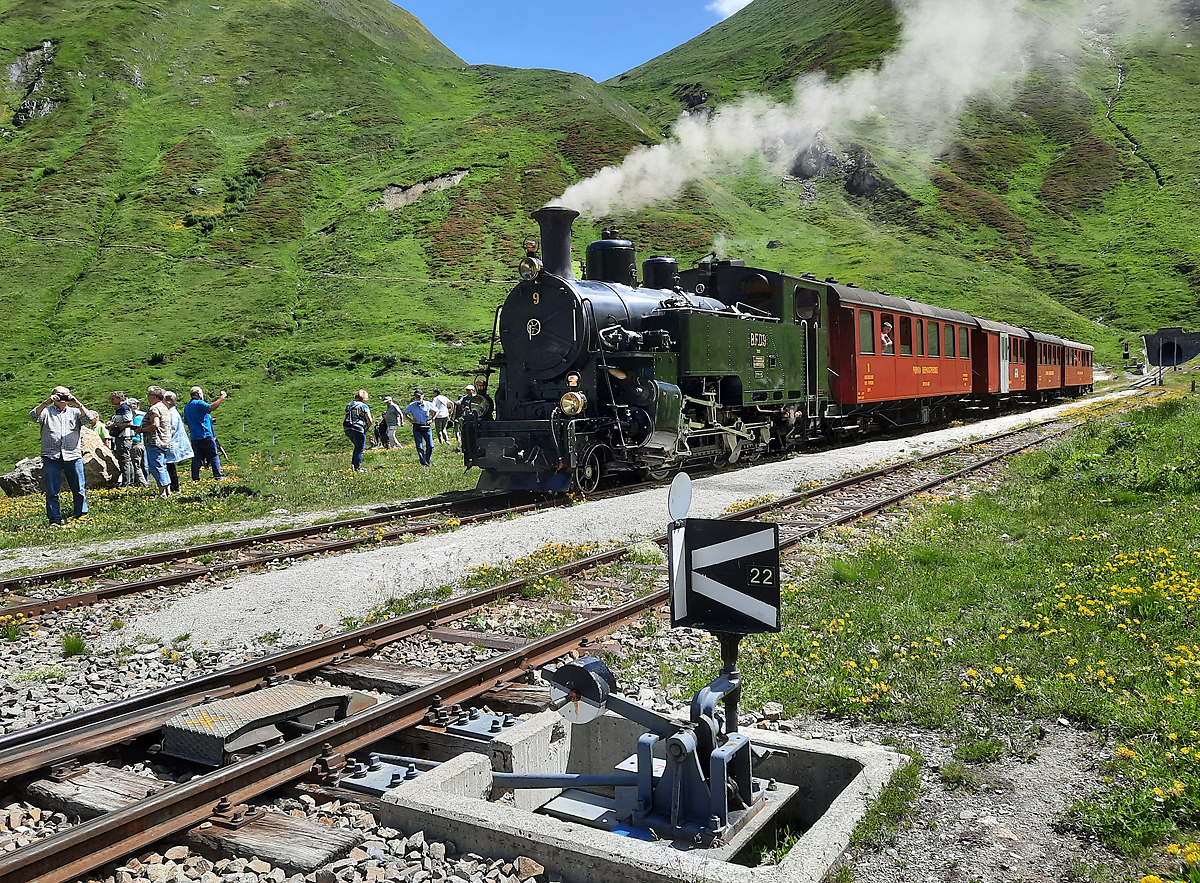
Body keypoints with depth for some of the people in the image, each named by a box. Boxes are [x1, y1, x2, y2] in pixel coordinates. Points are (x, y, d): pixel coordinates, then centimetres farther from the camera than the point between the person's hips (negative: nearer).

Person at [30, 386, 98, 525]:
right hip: (51, 456, 0)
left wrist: (78, 404, -12)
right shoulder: (47, 411, 12)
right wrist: (46, 403, -16)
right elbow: (33, 416, -6)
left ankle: (82, 516, 11)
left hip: (73, 456, 1)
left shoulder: (75, 412, 14)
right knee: (52, 492, 1)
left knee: (79, 490, 2)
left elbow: (90, 419, -3)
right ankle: (55, 520, 7)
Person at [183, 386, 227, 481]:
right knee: (214, 456, -1)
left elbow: (186, 421, 23)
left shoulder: (186, 407, 16)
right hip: (206, 436, -7)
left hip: (194, 437, 7)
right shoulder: (198, 404, -9)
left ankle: (195, 478, 4)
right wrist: (222, 397, -20)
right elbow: (212, 407, -26)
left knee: (196, 459, 7)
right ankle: (218, 476, -4)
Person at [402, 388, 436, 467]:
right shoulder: (412, 406, 0)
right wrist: (410, 420, 2)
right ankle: (423, 462, 4)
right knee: (419, 447, -3)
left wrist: (432, 420, 1)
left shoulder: (428, 404, -2)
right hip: (417, 428, 0)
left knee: (430, 446, -2)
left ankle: (428, 460, 20)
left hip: (427, 427, 0)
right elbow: (405, 413, 15)